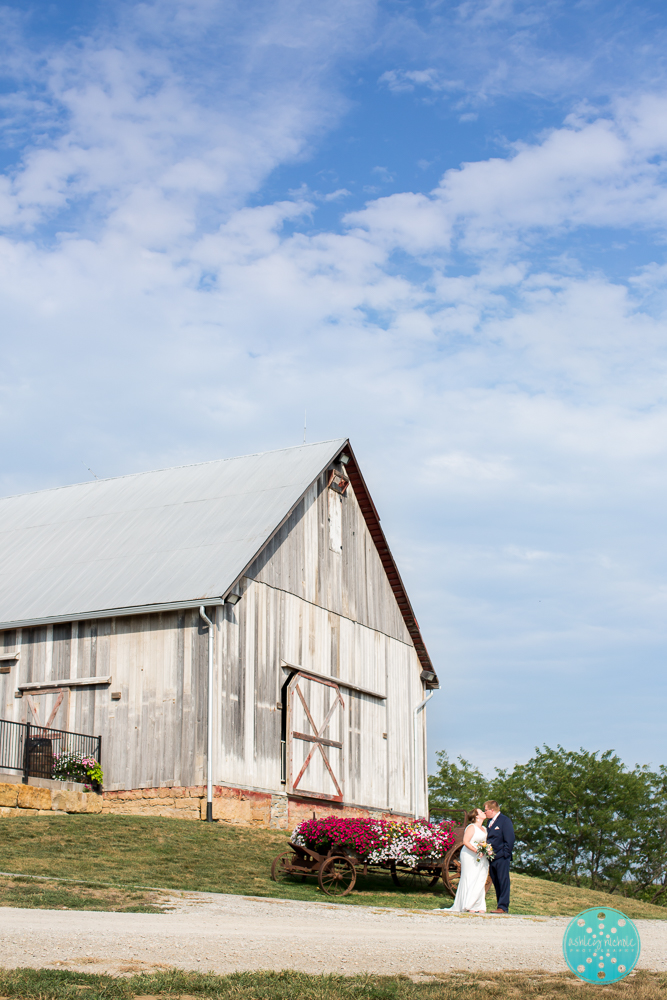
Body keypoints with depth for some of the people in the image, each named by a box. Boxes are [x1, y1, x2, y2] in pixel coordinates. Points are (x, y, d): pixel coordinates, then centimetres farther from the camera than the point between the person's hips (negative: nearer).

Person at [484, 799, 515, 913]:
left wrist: (505, 854, -14)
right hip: (491, 857, 8)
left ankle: (503, 907, -5)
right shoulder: (489, 822, 18)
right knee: (496, 883, 9)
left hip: (502, 858, -8)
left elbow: (510, 839, -11)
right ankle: (500, 905, 14)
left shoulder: (505, 820, -6)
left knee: (503, 882, -6)